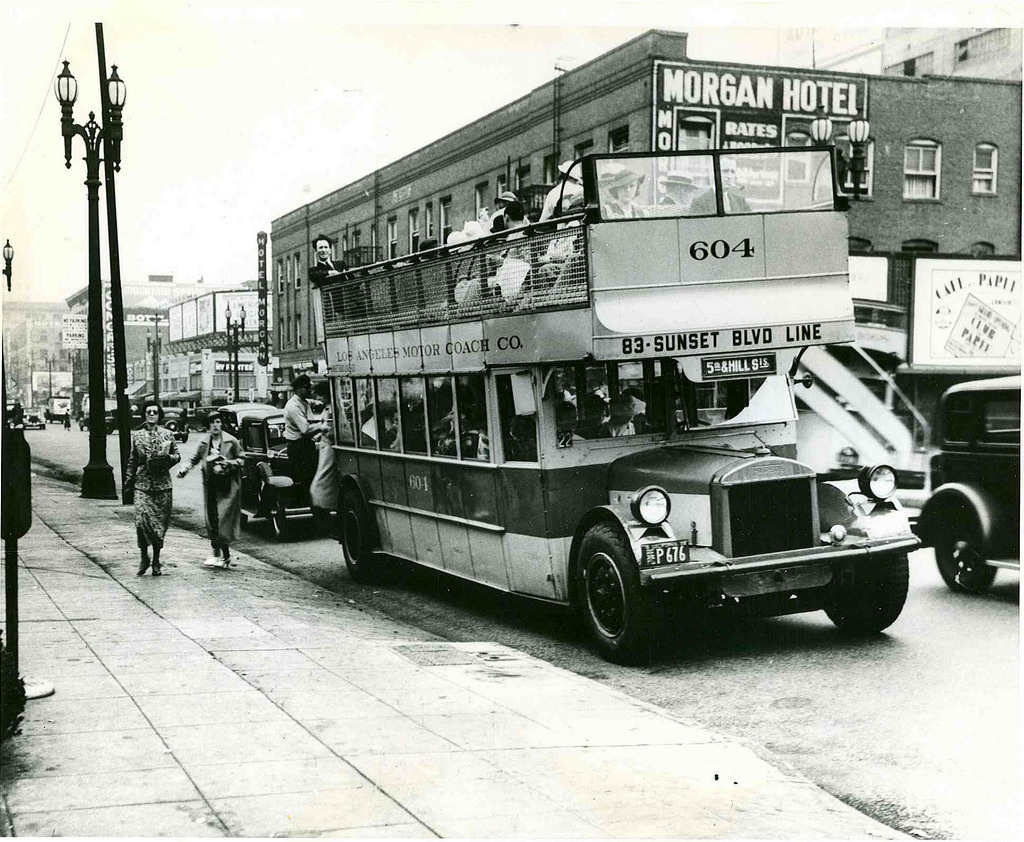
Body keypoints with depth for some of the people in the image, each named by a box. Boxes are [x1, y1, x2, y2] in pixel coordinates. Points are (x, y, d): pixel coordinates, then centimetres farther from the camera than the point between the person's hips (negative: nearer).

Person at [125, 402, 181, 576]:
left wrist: (168, 459, -9)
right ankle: (144, 557, 2)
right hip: (142, 485, -1)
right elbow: (131, 461, 10)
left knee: (160, 523, 4)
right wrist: (129, 481, 5)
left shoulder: (167, 435, 6)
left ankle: (156, 561, 16)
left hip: (163, 485, 1)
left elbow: (177, 455, 12)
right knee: (142, 520, -16)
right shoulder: (136, 435, 6)